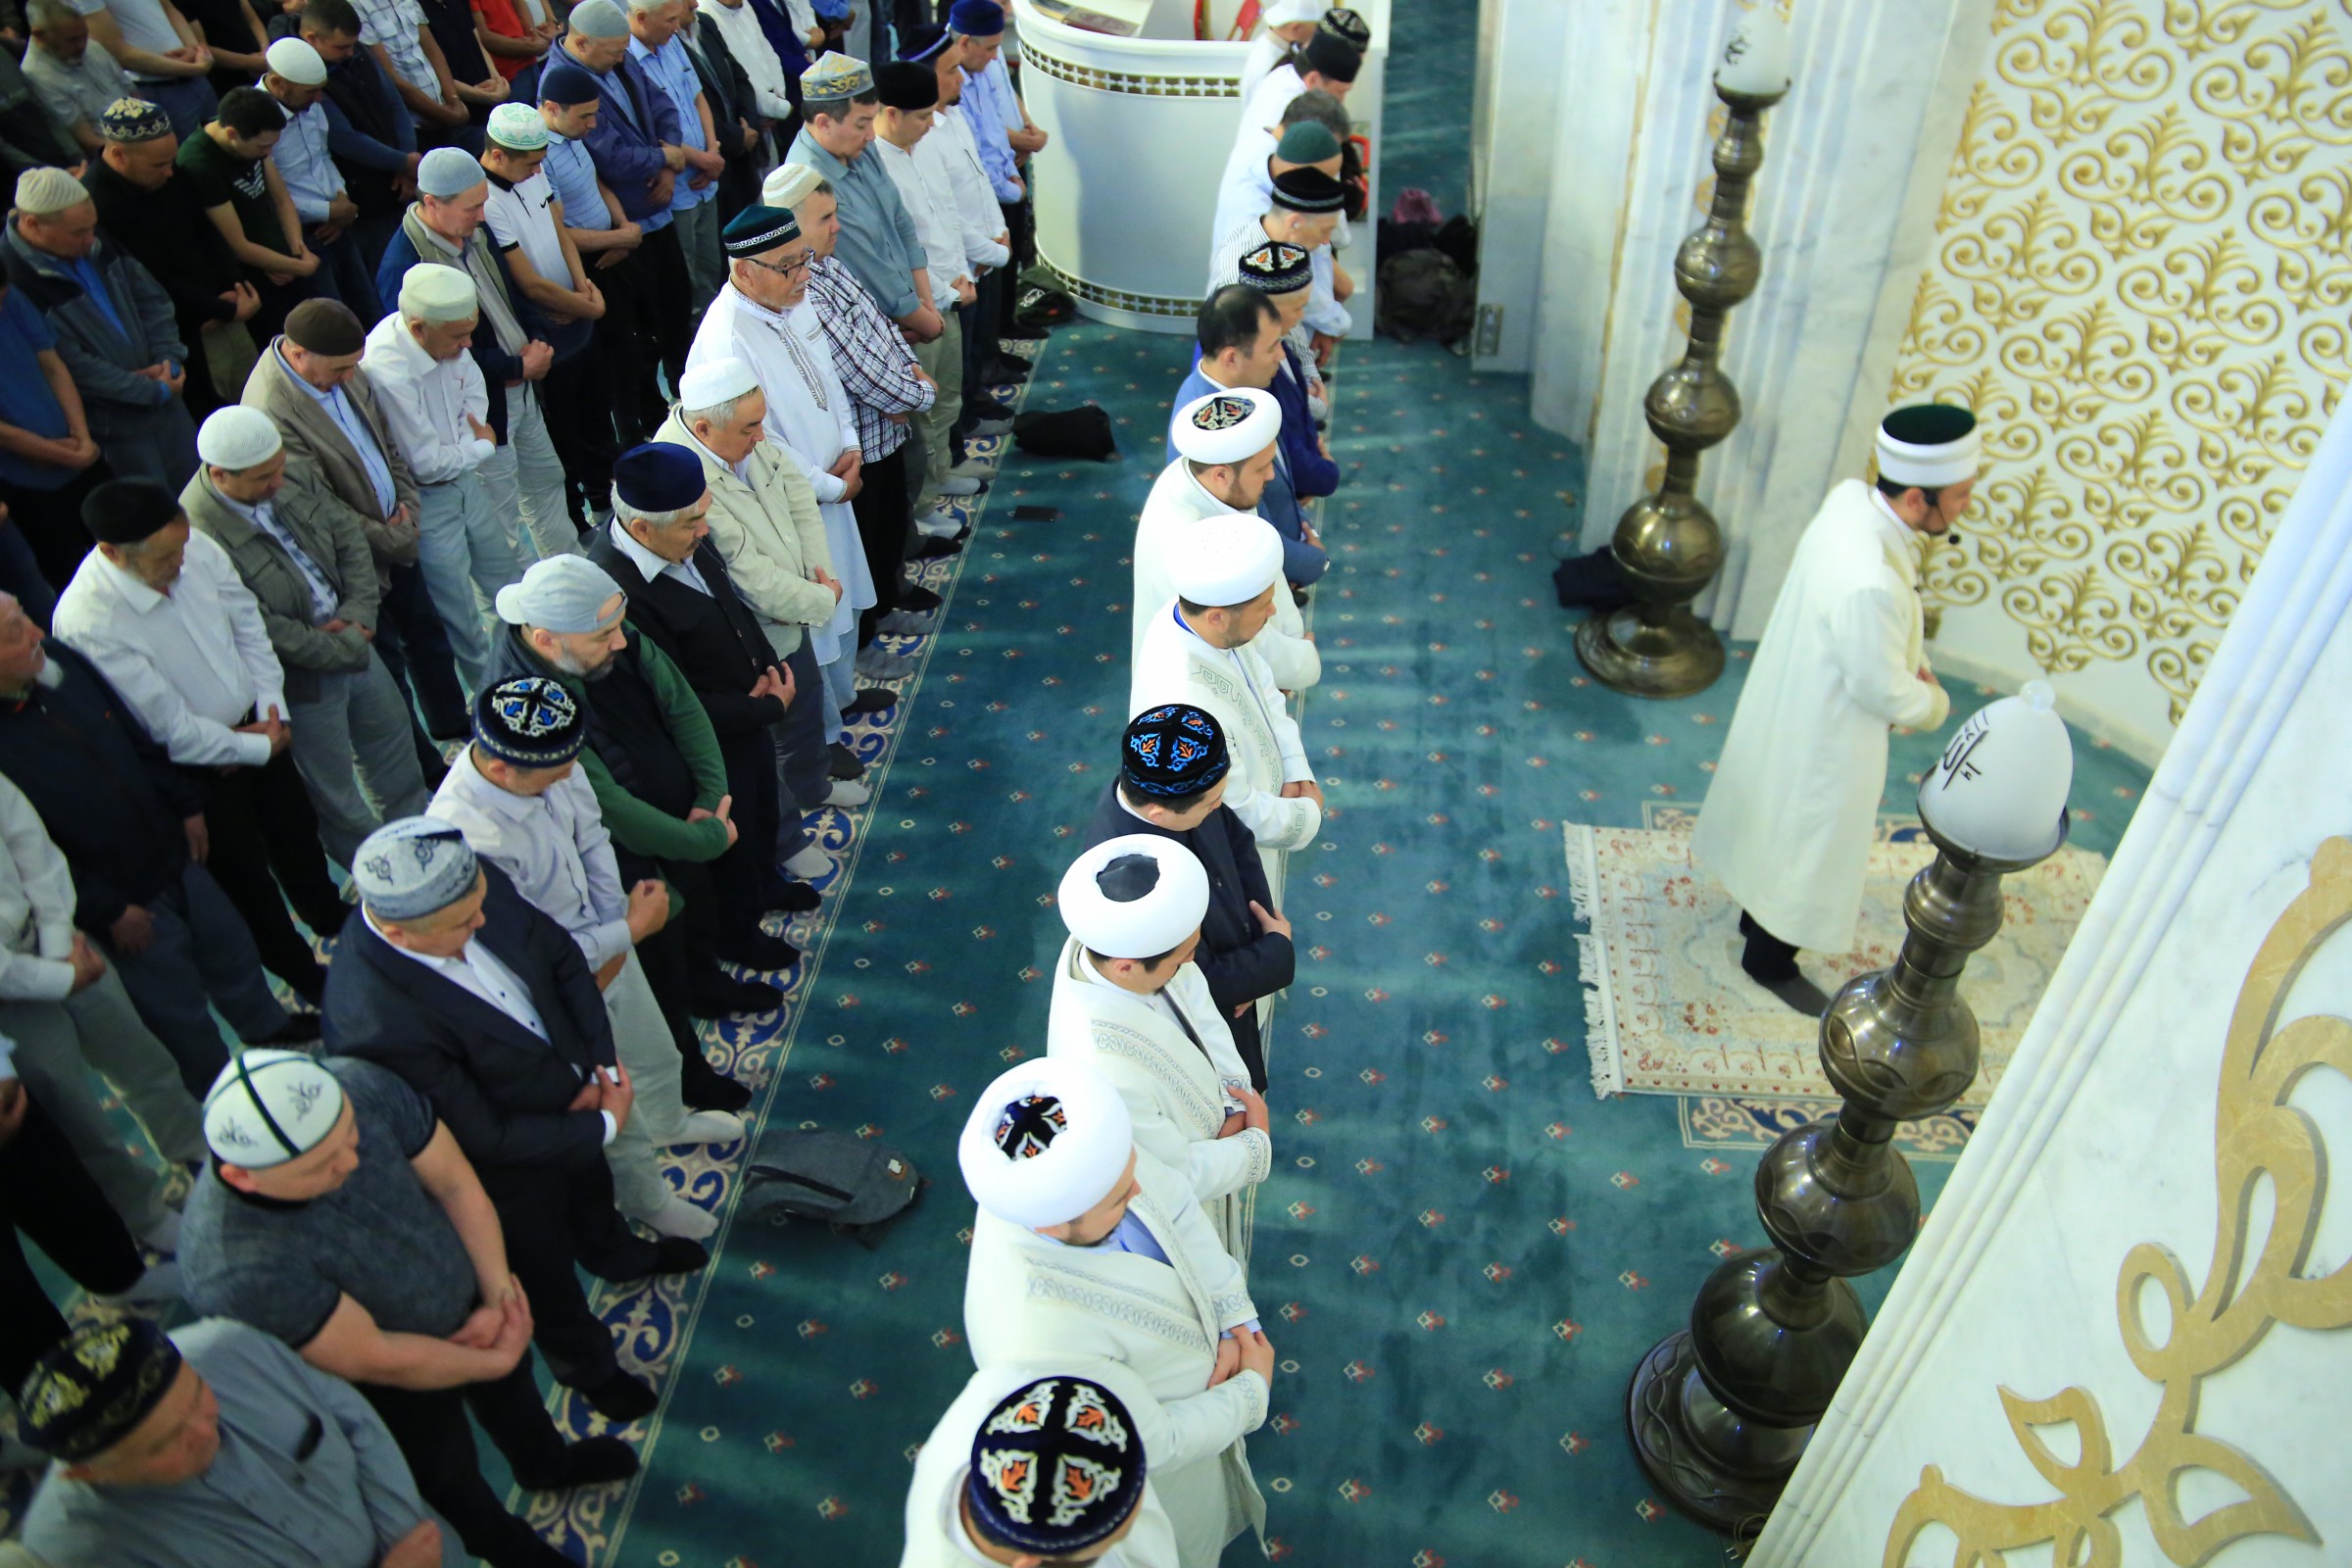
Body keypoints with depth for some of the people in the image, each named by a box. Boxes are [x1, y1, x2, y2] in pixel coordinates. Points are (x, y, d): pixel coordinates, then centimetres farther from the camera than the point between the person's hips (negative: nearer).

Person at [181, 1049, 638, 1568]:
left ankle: (547, 1463, 66)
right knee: (449, 1477, 26)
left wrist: (499, 1298, -20)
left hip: (467, 1292, 4)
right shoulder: (239, 1270, -43)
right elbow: (375, 1360, -29)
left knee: (511, 1388, 33)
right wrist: (496, 1360, -16)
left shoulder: (362, 1086, -33)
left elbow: (457, 1184, -17)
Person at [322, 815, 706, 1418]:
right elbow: (484, 1138, -31)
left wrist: (601, 1069, -17)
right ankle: (587, 1367, 58)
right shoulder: (376, 1024, -43)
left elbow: (564, 960, -9)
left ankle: (618, 1255, 72)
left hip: (574, 1092, 6)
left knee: (592, 1189, 37)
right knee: (549, 1273, 25)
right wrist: (605, 1125, -21)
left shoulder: (475, 884, -26)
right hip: (511, 1170, -5)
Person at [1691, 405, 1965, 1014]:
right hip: (1825, 736, -8)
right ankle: (1770, 960, 40)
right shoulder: (1869, 585, -41)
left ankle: (1759, 913, 54)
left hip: (1791, 700, 8)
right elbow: (1885, 693, -25)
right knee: (1810, 847, 17)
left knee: (1783, 823, 30)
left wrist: (1913, 662, 0)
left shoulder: (1850, 497, -14)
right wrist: (1935, 704, -5)